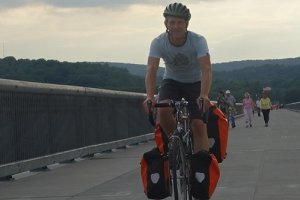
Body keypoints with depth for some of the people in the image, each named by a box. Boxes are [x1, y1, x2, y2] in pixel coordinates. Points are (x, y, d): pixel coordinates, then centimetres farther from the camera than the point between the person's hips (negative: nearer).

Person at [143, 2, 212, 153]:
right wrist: (150, 97, -48)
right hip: (171, 81, 1)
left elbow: (206, 69, -36)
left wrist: (204, 96, -53)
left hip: (194, 83, -1)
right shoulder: (158, 42, -21)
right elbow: (151, 70, -31)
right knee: (163, 110, -29)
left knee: (199, 126, -14)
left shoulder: (198, 41, -26)